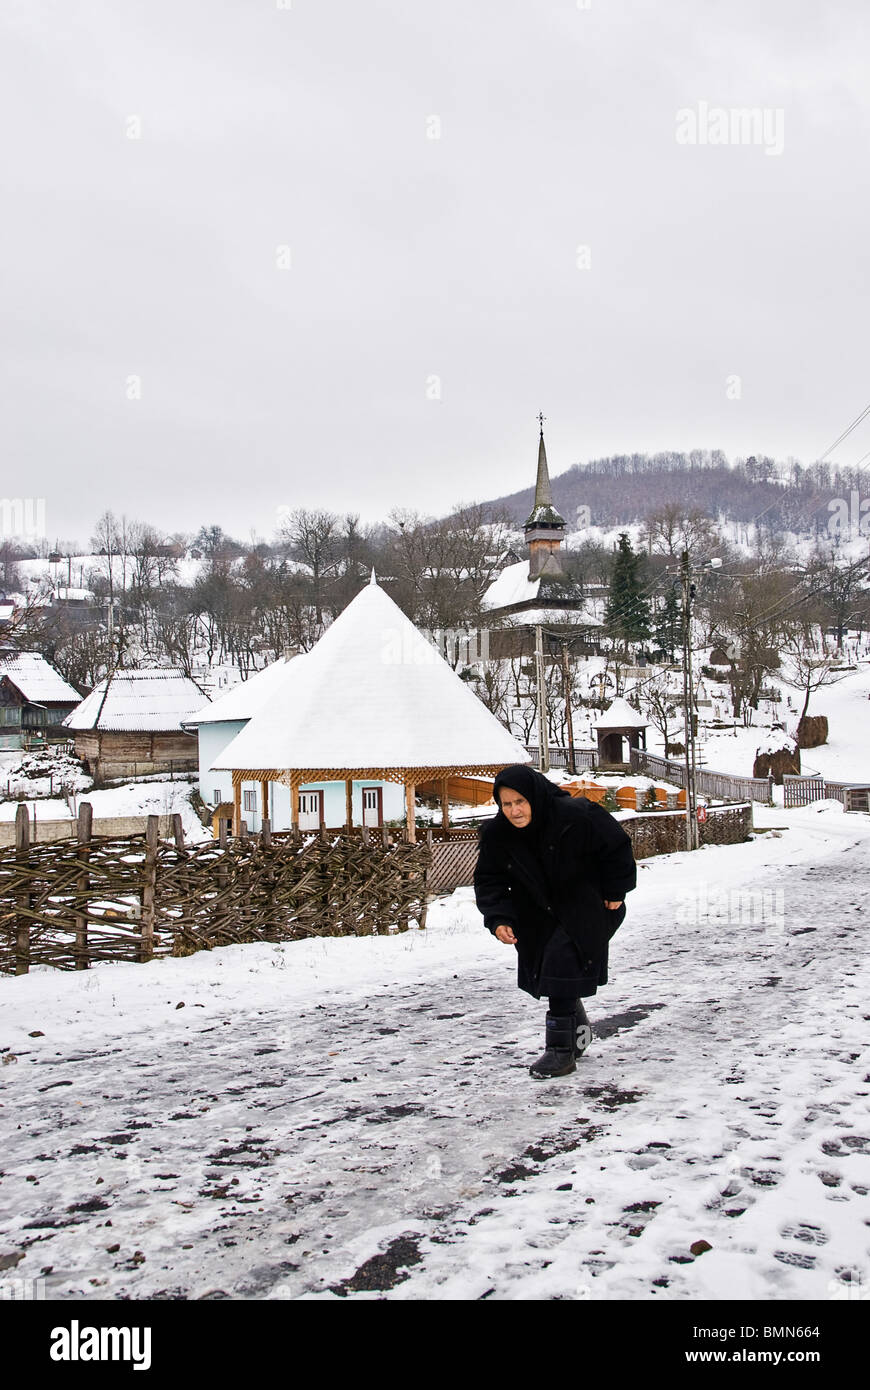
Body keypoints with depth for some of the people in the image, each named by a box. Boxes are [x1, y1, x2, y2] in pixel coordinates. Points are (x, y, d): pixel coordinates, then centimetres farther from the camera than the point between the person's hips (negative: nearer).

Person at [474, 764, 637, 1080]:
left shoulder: (576, 816, -28)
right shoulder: (496, 834, -15)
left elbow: (617, 846, -13)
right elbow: (489, 880, -4)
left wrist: (615, 891, -7)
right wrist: (498, 919, -18)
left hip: (584, 907, -5)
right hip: (539, 914, 5)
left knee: (561, 960, -20)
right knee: (544, 970, 6)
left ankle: (561, 1048, -12)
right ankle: (578, 1030, 32)